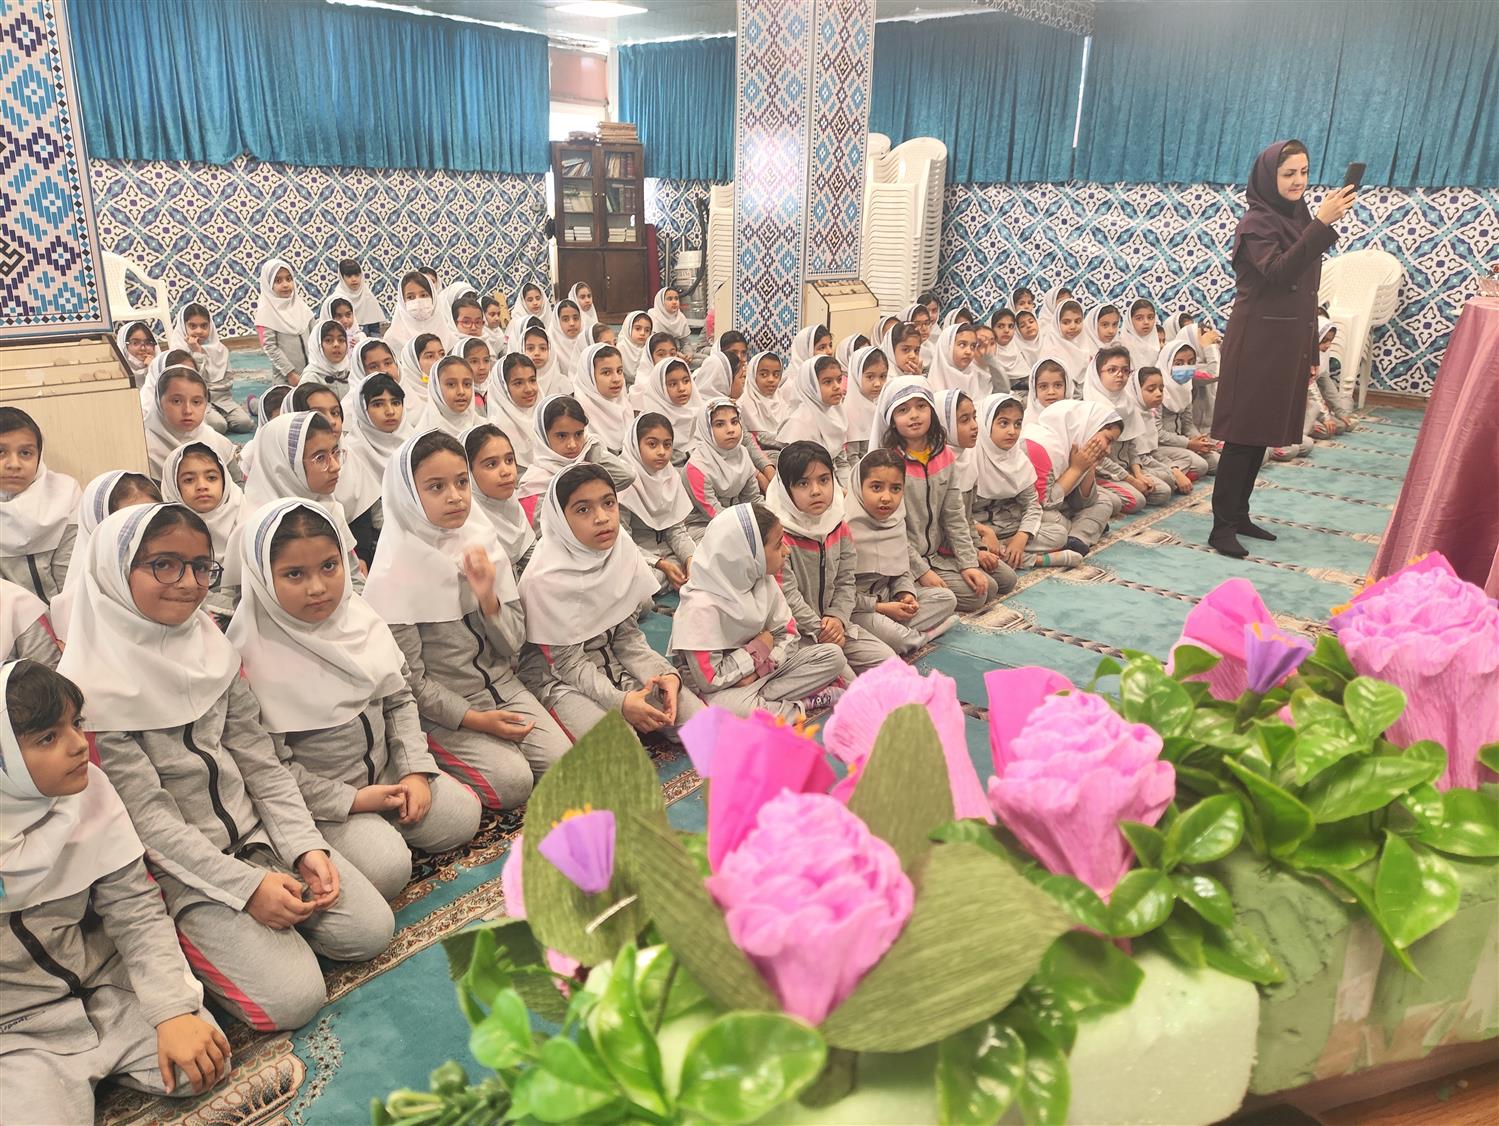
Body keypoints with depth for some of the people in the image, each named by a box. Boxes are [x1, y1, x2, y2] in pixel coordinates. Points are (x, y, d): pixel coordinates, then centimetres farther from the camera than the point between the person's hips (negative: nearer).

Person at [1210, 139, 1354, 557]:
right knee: (1244, 433, -7)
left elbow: (1305, 292, 17)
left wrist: (1311, 351, 16)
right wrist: (1322, 223, -32)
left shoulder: (1298, 218, 14)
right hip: (1257, 342, -8)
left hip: (1289, 343, 8)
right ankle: (1222, 527, -4)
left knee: (1263, 431, 10)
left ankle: (1239, 515, 18)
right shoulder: (1256, 222, -9)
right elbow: (1278, 273, -26)